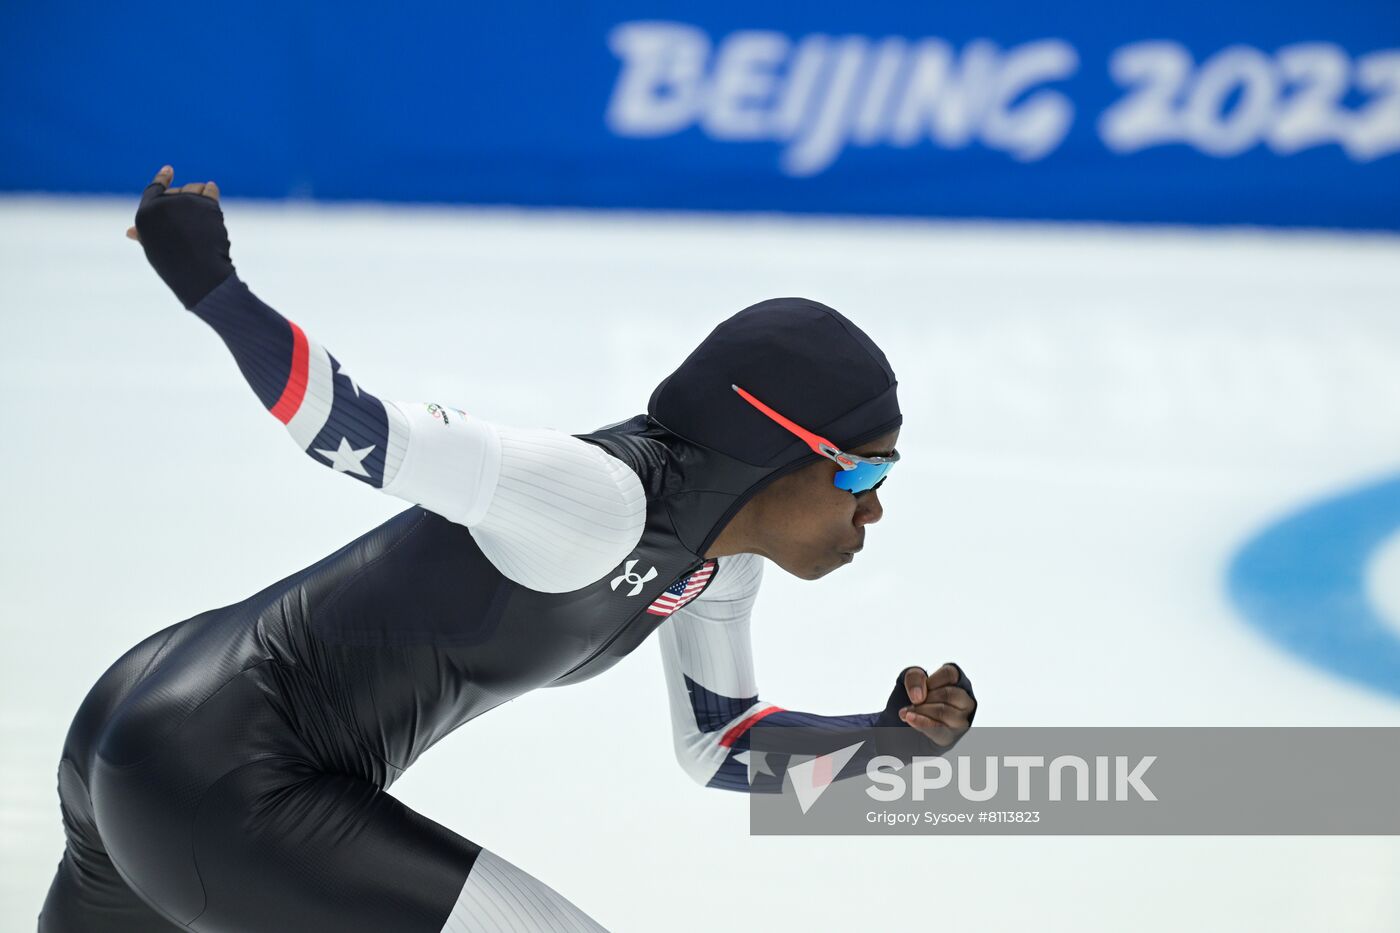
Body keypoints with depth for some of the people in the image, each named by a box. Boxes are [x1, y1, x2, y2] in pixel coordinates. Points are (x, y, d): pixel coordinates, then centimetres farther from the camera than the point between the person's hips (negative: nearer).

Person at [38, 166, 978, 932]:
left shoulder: (721, 560, 5)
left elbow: (718, 747, 15)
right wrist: (205, 281, -36)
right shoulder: (602, 500, -24)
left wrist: (893, 732, 1)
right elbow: (357, 430, -28)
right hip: (224, 789, -10)